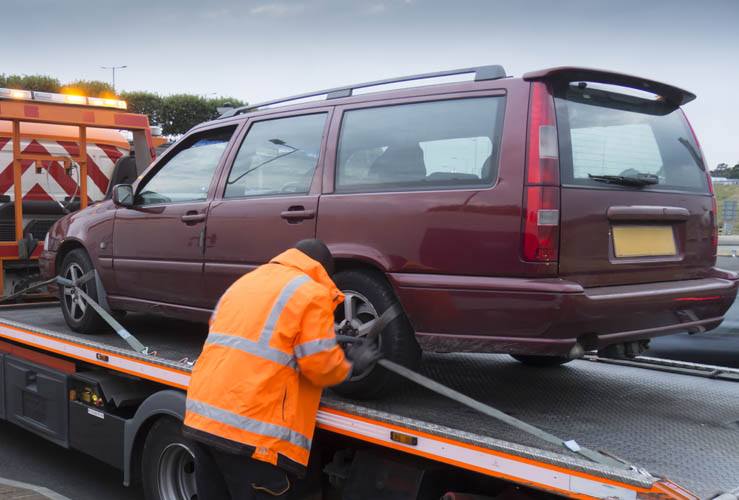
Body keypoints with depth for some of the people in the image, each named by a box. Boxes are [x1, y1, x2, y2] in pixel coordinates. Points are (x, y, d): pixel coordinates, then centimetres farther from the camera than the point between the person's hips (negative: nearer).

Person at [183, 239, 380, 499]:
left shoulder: (244, 281, 19)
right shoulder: (312, 293, -4)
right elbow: (322, 365, -9)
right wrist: (352, 365, 12)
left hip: (202, 418, 8)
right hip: (251, 431, -7)